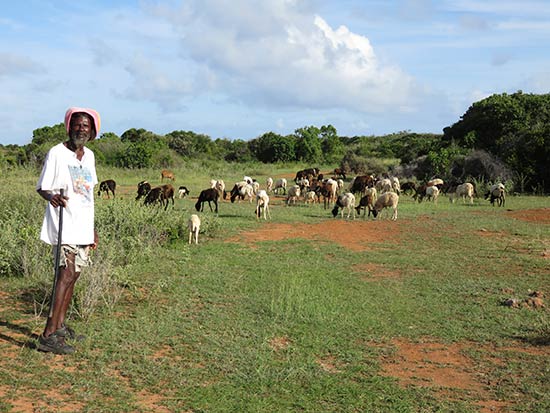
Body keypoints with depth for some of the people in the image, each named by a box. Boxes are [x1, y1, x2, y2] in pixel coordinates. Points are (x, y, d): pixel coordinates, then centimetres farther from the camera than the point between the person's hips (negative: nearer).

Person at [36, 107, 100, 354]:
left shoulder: (89, 156, 14)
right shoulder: (57, 153, -6)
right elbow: (42, 188, -5)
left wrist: (93, 229, 21)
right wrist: (52, 197, -29)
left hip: (83, 226, 8)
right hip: (64, 225, -8)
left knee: (73, 274, 11)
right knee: (66, 273, -17)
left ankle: (60, 326, 23)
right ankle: (48, 335, -18)